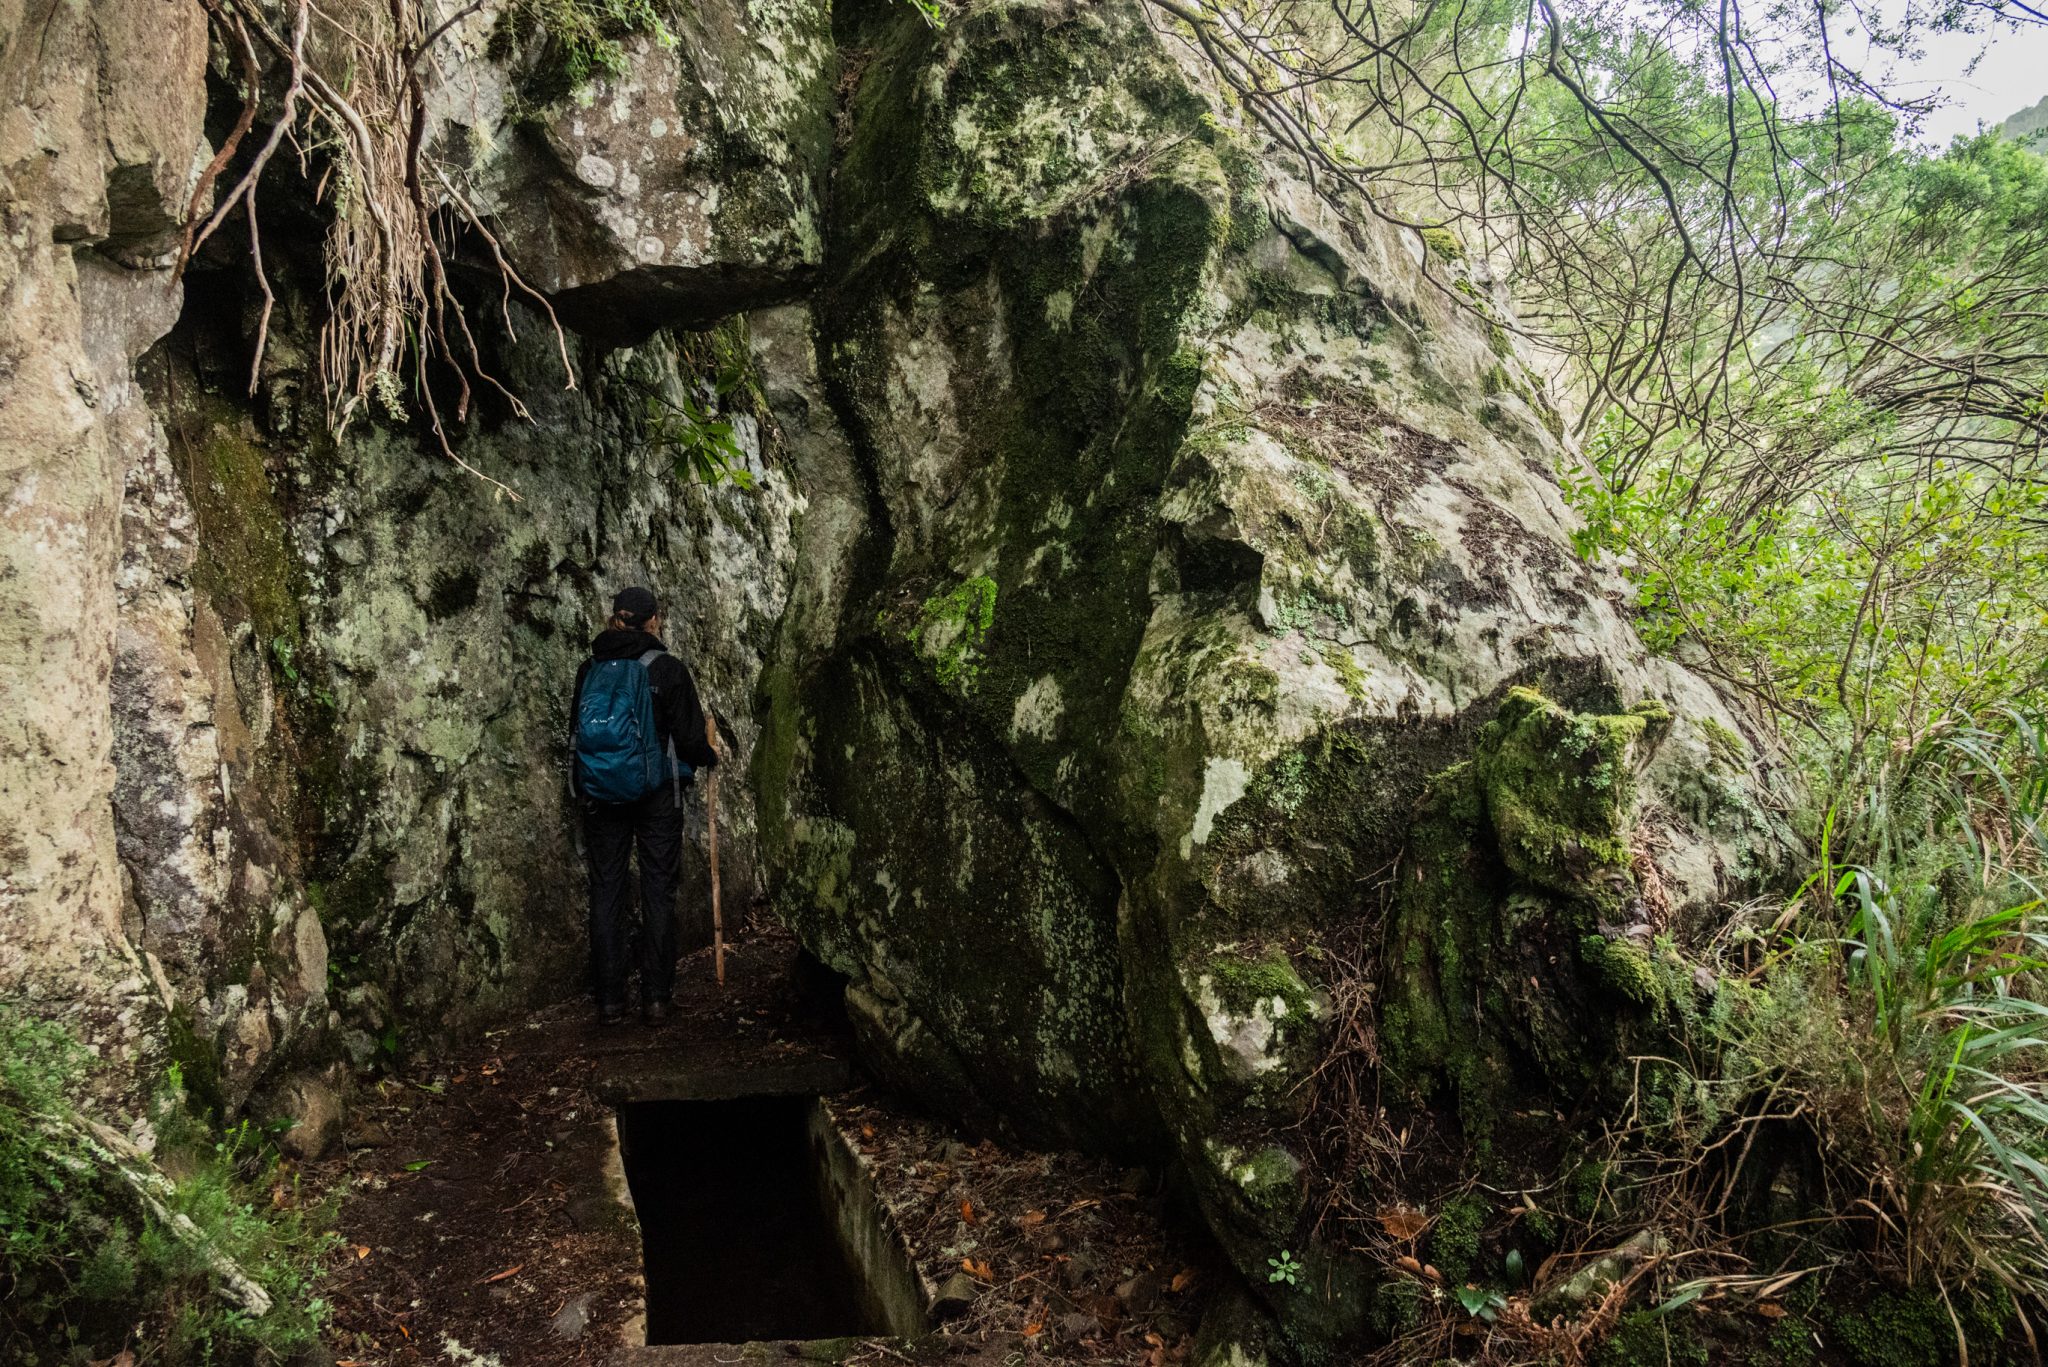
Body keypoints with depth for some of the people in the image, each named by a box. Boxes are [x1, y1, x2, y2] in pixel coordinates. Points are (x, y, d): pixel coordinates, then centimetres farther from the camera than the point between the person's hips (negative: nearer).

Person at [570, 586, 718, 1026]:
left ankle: (609, 1000, 9)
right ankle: (655, 998, 5)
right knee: (658, 891, 4)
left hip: (599, 793, 3)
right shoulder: (667, 669, -8)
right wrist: (709, 755, 13)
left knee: (606, 891, 7)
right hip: (656, 792, -3)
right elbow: (689, 737, -8)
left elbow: (576, 730, 14)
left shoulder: (590, 670, 4)